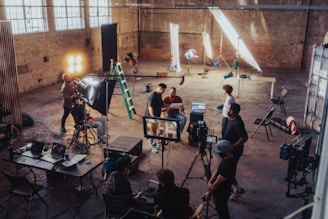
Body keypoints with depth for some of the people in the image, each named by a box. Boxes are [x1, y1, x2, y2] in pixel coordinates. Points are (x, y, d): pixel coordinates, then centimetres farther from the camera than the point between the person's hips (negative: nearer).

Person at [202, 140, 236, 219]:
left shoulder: (228, 166, -34)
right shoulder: (226, 158, -5)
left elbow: (217, 182, -26)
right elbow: (217, 171, 3)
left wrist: (209, 193, -14)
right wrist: (210, 182, -11)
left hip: (221, 193, -9)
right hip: (220, 191, 9)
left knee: (222, 211, 11)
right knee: (221, 209, 26)